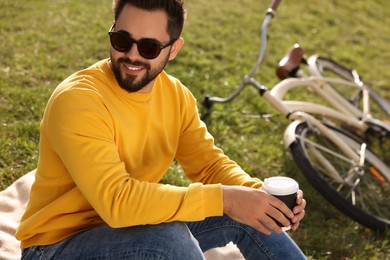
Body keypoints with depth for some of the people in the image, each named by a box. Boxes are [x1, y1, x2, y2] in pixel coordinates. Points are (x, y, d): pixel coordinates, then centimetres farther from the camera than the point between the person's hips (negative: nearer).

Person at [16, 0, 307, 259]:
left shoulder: (176, 95, -5)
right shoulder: (77, 100, -27)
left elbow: (208, 163, -1)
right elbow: (117, 200, -35)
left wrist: (260, 193, -21)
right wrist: (223, 198, -36)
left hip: (130, 226, 6)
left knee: (247, 211, -6)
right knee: (170, 237, -33)